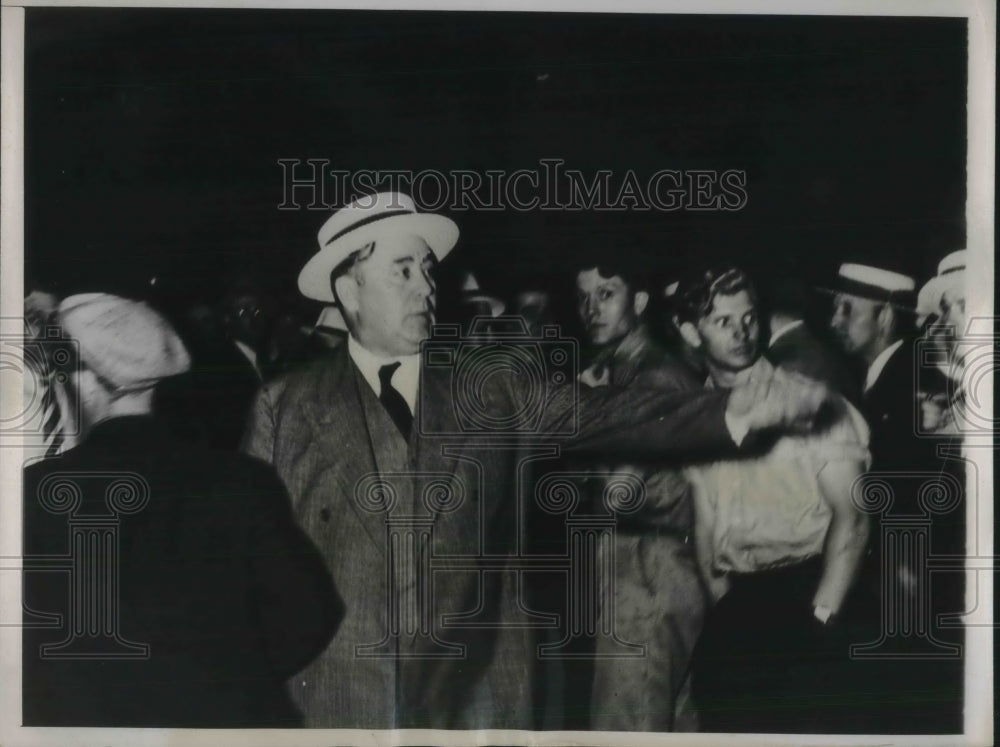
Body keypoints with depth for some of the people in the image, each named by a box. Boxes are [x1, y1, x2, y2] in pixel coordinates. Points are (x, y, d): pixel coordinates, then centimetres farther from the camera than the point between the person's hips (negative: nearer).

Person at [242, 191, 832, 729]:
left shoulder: (492, 391, 4)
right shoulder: (286, 407, 1)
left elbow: (598, 414, -8)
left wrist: (730, 413, -22)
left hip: (473, 696, 1)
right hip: (336, 700, -1)